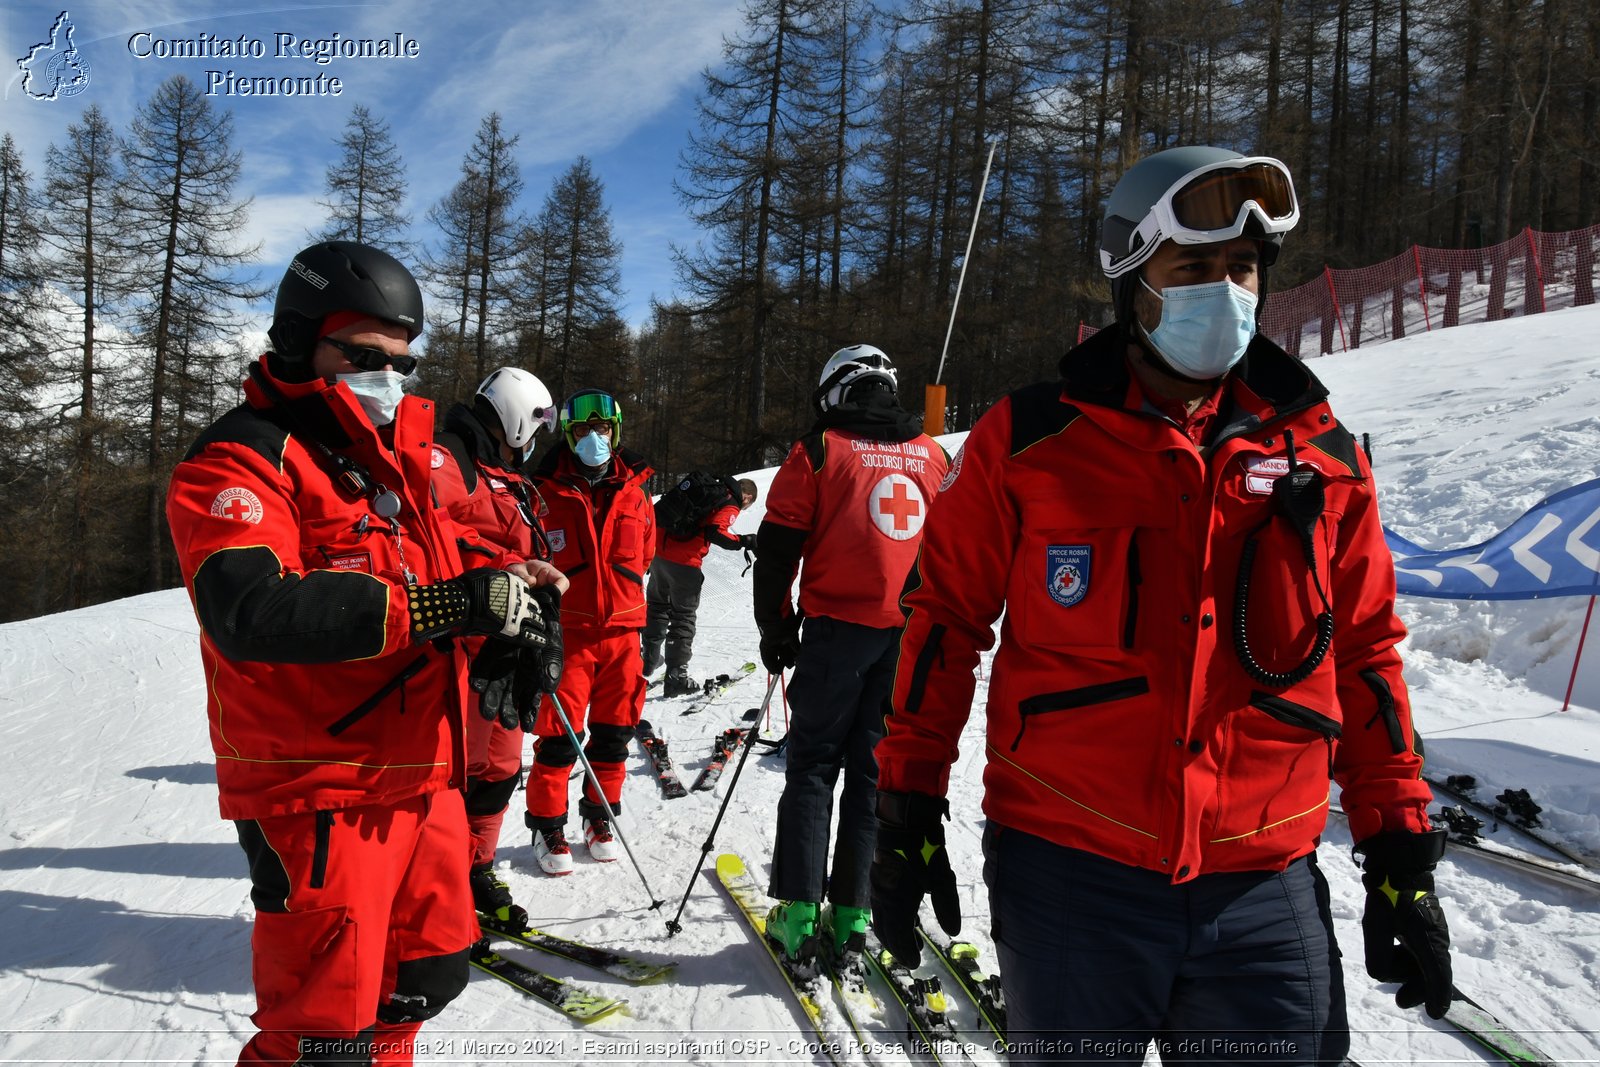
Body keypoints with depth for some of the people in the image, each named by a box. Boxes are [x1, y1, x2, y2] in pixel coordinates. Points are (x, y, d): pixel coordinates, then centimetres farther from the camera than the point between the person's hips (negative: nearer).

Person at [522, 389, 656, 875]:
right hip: (565, 630, -3)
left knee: (613, 733, 12)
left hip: (622, 630, 3)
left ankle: (600, 818, 28)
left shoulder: (634, 493, 6)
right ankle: (548, 827, 16)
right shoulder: (546, 492, -3)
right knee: (557, 735, 0)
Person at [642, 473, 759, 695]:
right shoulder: (730, 506, -5)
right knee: (684, 616, 4)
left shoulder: (709, 486, 17)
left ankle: (649, 659, 39)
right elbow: (715, 532, -23)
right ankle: (676, 676, 3)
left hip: (658, 547, 7)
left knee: (658, 605, 24)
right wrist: (744, 541, -16)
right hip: (683, 561, -7)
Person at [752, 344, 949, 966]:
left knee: (813, 766, 5)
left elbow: (778, 548, -3)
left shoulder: (819, 449, -2)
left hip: (837, 629, -3)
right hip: (911, 635, 4)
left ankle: (800, 913, 3)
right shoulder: (932, 455, 11)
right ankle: (852, 914, 12)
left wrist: (776, 630, 6)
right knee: (877, 769, 10)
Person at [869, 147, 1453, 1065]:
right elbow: (947, 619, 0)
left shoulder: (1323, 455, 3)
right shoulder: (1028, 441, -5)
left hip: (1266, 888, 3)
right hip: (1067, 876, -2)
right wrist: (911, 806, 0)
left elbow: (1365, 654, 10)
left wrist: (1402, 850, 11)